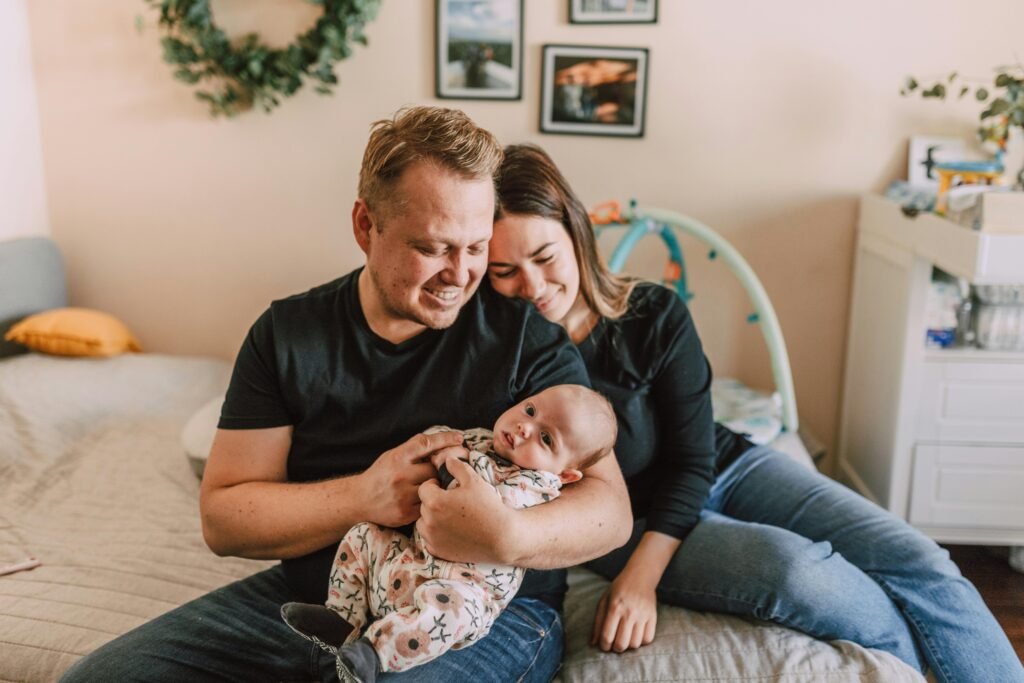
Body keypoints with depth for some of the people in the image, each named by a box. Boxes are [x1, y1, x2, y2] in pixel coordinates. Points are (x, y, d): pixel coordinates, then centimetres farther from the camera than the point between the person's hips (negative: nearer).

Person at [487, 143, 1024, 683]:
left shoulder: (655, 315, -11)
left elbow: (693, 459, -9)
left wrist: (642, 574, -21)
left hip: (722, 470, 3)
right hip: (627, 518, -3)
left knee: (918, 562, -13)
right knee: (795, 568, -30)